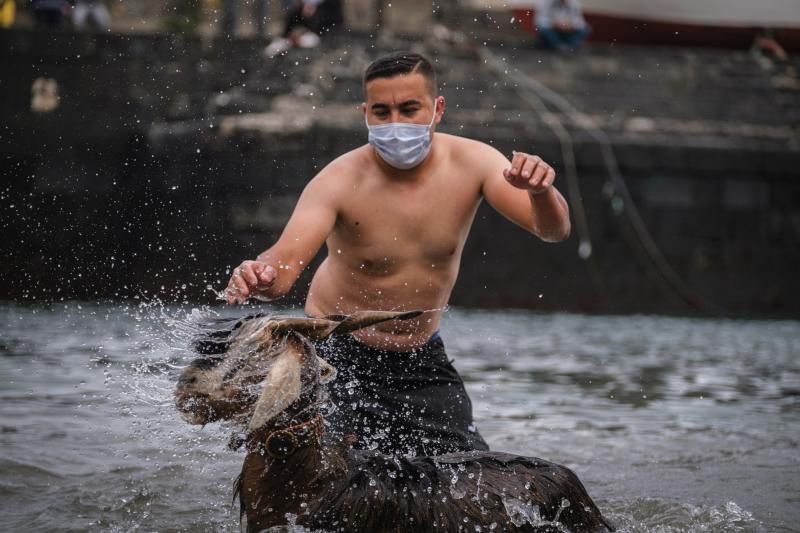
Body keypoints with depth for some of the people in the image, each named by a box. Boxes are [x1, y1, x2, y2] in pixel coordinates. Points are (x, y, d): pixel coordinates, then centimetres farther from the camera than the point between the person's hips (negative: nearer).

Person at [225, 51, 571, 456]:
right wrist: (259, 278, -57)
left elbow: (554, 231, -18)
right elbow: (285, 261, -32)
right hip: (338, 354, -4)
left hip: (423, 360, 4)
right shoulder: (340, 182, -20)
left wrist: (541, 192, -42)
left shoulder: (471, 162, -11)